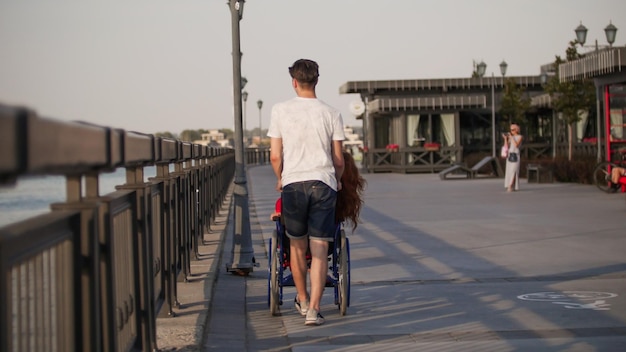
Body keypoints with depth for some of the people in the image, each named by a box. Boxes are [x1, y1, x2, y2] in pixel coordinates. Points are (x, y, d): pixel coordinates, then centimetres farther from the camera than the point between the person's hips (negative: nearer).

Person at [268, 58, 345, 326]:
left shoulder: (280, 111, 2)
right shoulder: (331, 113, 3)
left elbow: (275, 156, 2)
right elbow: (339, 159, 5)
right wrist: (337, 181, 25)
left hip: (293, 183, 0)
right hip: (324, 183, 0)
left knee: (297, 245, 17)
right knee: (320, 250, -1)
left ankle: (302, 299, 33)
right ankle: (313, 309, -8)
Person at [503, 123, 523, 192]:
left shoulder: (520, 137, -2)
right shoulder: (510, 137, 13)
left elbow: (516, 145, -17)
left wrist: (511, 137, -13)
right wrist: (505, 139, -7)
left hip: (515, 155, -6)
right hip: (509, 155, 6)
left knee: (513, 171, -12)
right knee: (509, 171, 0)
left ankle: (511, 186, -17)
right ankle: (510, 186, 3)